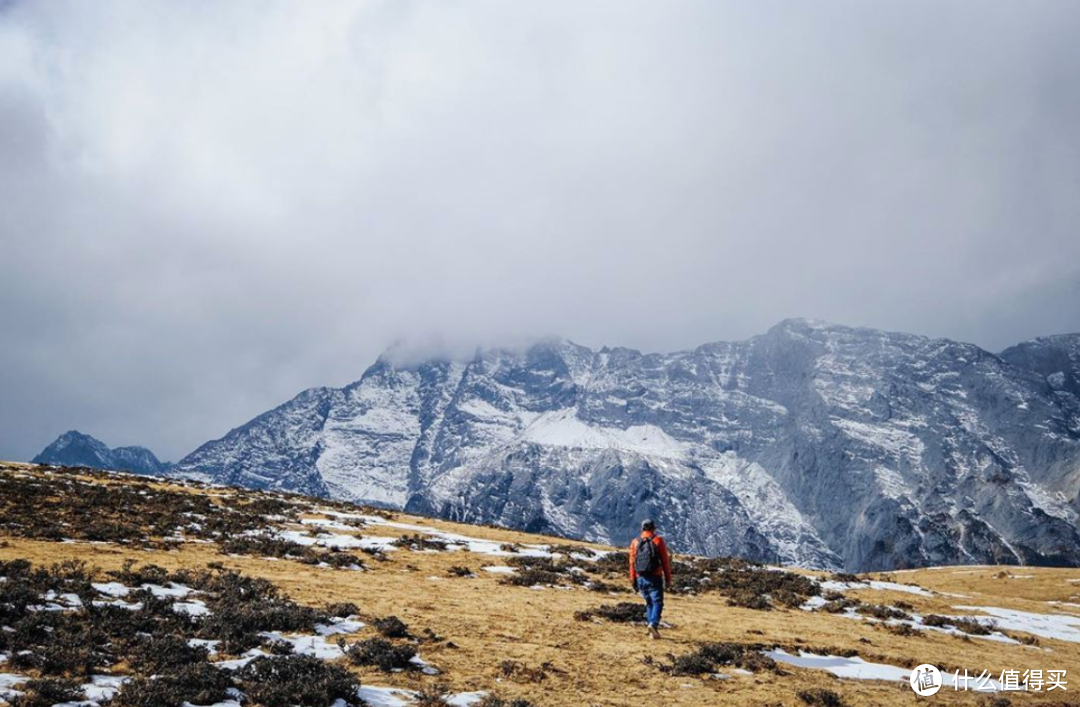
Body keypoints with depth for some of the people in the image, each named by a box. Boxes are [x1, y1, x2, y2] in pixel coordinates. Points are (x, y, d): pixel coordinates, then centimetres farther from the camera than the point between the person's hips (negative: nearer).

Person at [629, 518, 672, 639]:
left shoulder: (635, 542, 6)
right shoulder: (658, 541, -2)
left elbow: (632, 563, 5)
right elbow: (665, 561, -3)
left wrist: (633, 581, 10)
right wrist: (668, 579, 2)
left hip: (641, 578, 4)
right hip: (655, 578, -4)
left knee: (649, 603, 16)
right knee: (657, 602, -1)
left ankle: (652, 630, 12)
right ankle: (653, 624, -24)